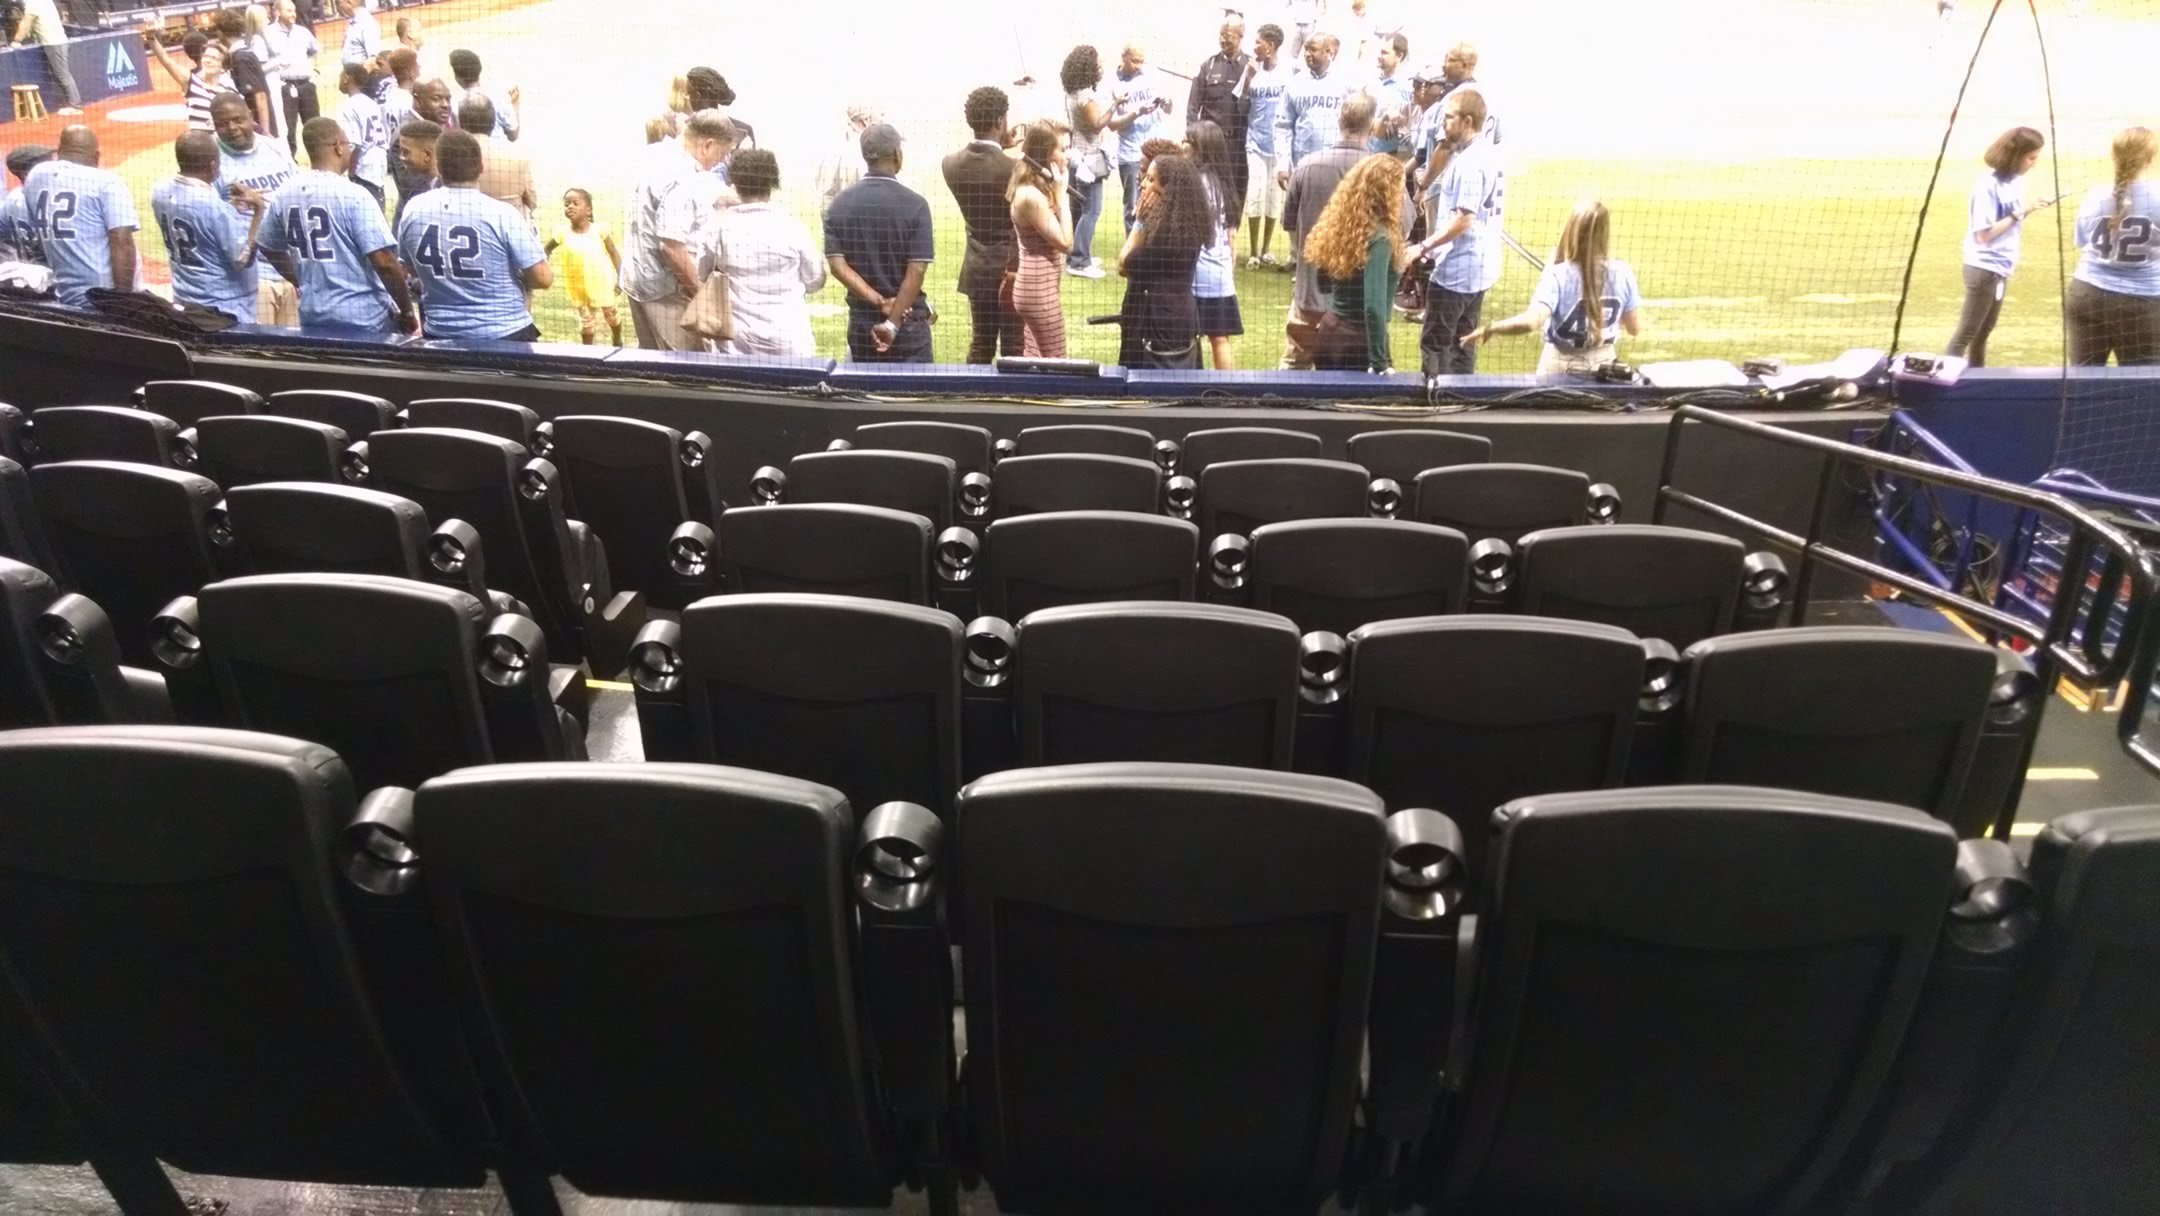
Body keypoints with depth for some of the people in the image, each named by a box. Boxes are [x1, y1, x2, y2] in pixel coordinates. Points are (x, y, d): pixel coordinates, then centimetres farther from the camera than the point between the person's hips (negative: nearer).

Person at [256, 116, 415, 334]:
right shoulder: (354, 195, -15)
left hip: (313, 316, 6)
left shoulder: (284, 194, 4)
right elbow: (384, 262, -20)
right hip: (365, 318, -6)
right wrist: (407, 312, -10)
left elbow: (270, 248, 18)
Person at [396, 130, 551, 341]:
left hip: (440, 335, 4)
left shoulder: (413, 211, -1)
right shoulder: (502, 213, -16)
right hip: (505, 335, -4)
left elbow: (411, 269, 14)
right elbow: (543, 278, -14)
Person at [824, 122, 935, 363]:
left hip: (861, 322, 4)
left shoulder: (840, 203, 1)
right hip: (908, 322, -4)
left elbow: (837, 264, -6)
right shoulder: (914, 205, -10)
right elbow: (916, 271, -16)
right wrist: (894, 323, -16)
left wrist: (879, 302, -10)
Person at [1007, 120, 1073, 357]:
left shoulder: (1036, 189, 7)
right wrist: (1061, 194, -18)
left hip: (1037, 287, 10)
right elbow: (1065, 242, -20)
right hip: (1041, 291, -10)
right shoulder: (1031, 196, -23)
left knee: (1034, 362, 17)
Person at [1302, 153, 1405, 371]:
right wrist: (1380, 363, -26)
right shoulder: (1379, 237, -19)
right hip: (1360, 340, -8)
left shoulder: (1337, 224, 4)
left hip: (1327, 334, 8)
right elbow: (1374, 307, -28)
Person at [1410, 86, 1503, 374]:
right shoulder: (1490, 154, 12)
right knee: (1462, 340, 16)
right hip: (1481, 268, 10)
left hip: (1456, 270, -10)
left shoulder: (1469, 161, -20)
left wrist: (1423, 248, -20)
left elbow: (1463, 219, -24)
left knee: (1434, 343, -2)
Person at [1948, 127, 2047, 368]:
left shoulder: (2016, 180, 5)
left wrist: (2029, 211, -7)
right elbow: (1984, 233, -20)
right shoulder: (1988, 185, -18)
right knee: (1967, 333, -4)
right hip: (1983, 268, -9)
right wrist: (2019, 213, -20)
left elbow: (2011, 224, 11)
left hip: (2001, 267, 9)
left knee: (1985, 329, 17)